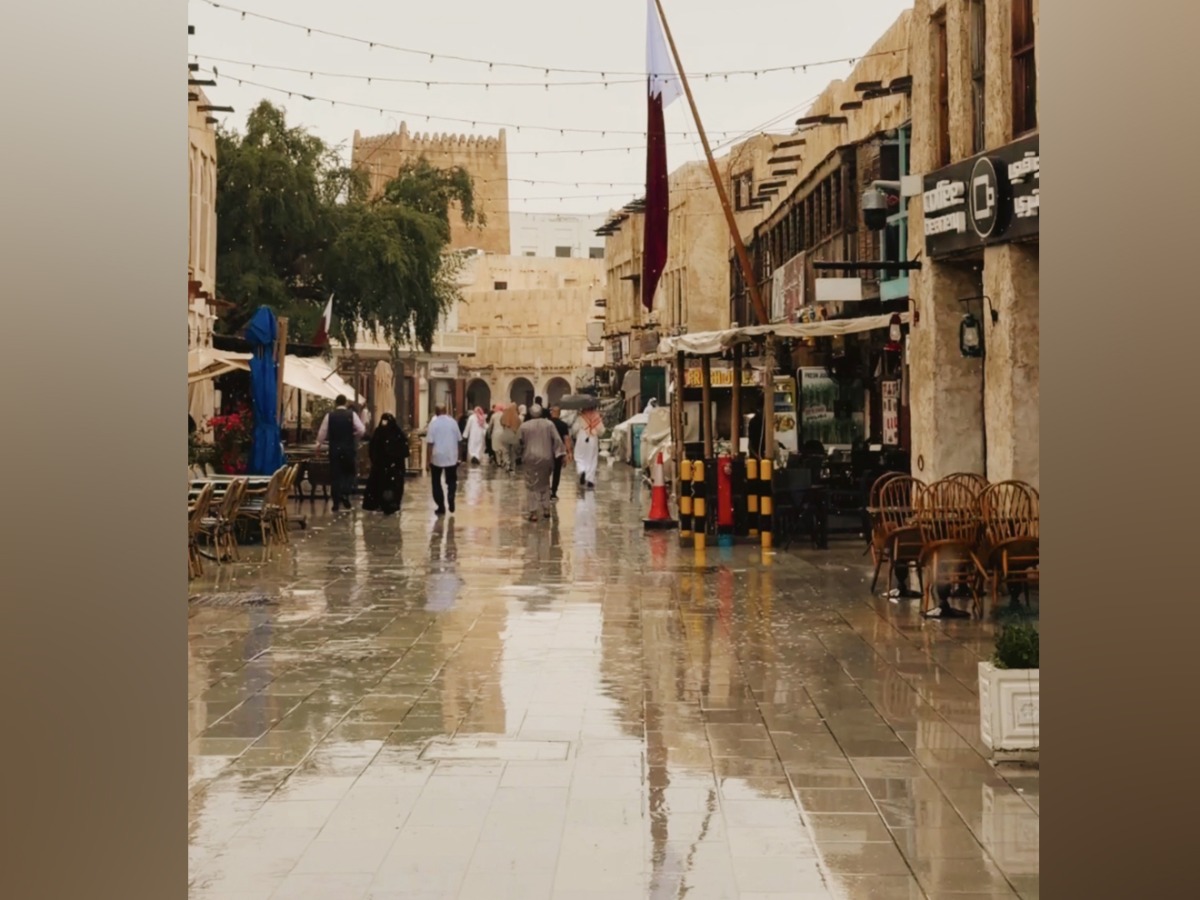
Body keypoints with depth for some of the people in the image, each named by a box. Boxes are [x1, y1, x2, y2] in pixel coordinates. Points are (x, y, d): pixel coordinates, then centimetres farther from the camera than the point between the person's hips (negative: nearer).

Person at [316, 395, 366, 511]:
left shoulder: (329, 415, -2)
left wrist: (319, 444, 19)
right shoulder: (351, 414, -4)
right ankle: (345, 495, -2)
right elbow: (362, 430, -10)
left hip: (334, 448, 0)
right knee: (348, 472, 16)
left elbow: (322, 432, 2)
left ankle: (336, 502, 4)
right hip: (349, 448, 0)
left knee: (335, 475, 6)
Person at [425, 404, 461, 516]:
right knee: (451, 480, 16)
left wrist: (428, 460, -6)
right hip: (451, 457, 2)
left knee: (436, 483, 11)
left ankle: (441, 507, 8)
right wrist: (457, 456, 17)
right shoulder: (452, 422, 1)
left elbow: (430, 443, -11)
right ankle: (450, 498, -9)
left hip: (437, 457, -2)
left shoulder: (433, 423, -9)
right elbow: (459, 439, 5)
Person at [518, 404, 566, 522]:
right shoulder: (549, 424, -2)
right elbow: (557, 440, -6)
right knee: (544, 483, 20)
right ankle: (546, 509, 20)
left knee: (532, 485, 4)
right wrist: (561, 454, -4)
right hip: (546, 458, 2)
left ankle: (533, 512, -3)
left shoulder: (524, 426, -4)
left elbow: (519, 442, 6)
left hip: (530, 458, -2)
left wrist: (521, 454, 22)